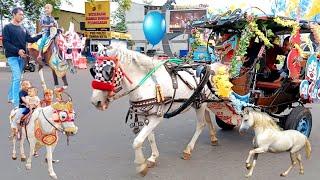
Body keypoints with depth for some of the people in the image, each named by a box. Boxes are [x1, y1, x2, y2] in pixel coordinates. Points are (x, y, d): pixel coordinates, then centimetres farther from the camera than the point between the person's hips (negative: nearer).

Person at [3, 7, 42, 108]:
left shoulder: (23, 29, 15)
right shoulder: (8, 27, -3)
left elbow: (30, 40, 10)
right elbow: (5, 43, -10)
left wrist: (41, 35, -3)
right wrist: (17, 50, -21)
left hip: (21, 57, 6)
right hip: (12, 56, -6)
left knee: (16, 78, 13)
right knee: (17, 78, -16)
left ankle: (10, 97, 27)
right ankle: (16, 104, -16)